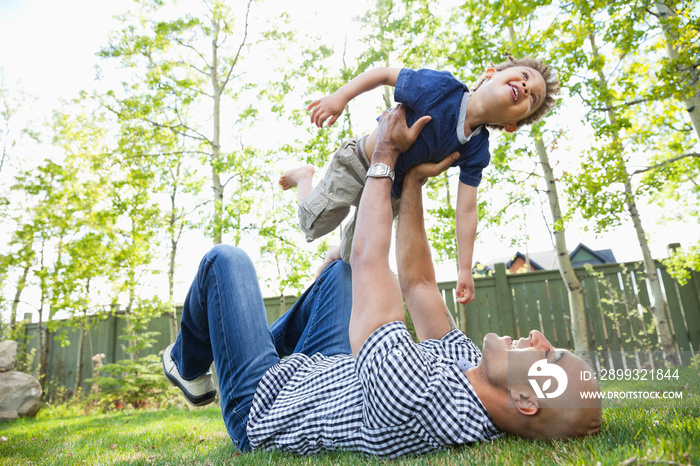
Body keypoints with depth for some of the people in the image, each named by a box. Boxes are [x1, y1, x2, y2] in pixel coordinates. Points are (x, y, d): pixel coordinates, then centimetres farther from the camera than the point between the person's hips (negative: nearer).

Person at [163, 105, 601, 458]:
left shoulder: (410, 396, -44)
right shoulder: (470, 365, -18)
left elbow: (369, 257, -35)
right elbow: (416, 280, -9)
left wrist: (386, 156, -22)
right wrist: (413, 182, -9)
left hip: (259, 407, -6)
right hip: (324, 371, 7)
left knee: (226, 259, -2)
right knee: (338, 269, 14)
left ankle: (188, 365, 26)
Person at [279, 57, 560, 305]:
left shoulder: (476, 151, -17)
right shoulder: (441, 87, -26)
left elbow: (466, 211, -15)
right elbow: (384, 74, -15)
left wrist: (465, 270, -16)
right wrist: (340, 97, -26)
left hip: (392, 194, 4)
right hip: (358, 164, -3)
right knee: (314, 225, -2)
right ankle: (304, 177, 29)